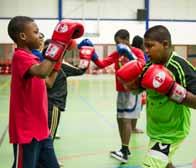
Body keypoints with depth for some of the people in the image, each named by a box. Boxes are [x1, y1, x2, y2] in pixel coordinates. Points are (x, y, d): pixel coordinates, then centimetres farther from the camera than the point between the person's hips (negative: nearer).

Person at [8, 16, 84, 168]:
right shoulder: (20, 56, -17)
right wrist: (59, 43, -31)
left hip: (40, 130, 9)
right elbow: (42, 72, -37)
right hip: (26, 132, -9)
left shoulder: (31, 57, 12)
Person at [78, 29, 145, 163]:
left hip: (132, 91, -7)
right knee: (120, 119, 9)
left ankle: (125, 152, -11)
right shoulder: (116, 54, 7)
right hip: (121, 91, 7)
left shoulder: (137, 52, -9)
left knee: (126, 119, -12)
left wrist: (129, 54, -33)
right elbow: (101, 64, -2)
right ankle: (125, 149, 21)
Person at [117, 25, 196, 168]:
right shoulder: (151, 65, -2)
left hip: (171, 132, -8)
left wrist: (172, 89, -38)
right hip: (155, 129, 8)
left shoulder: (181, 66, -24)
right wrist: (130, 79, -11)